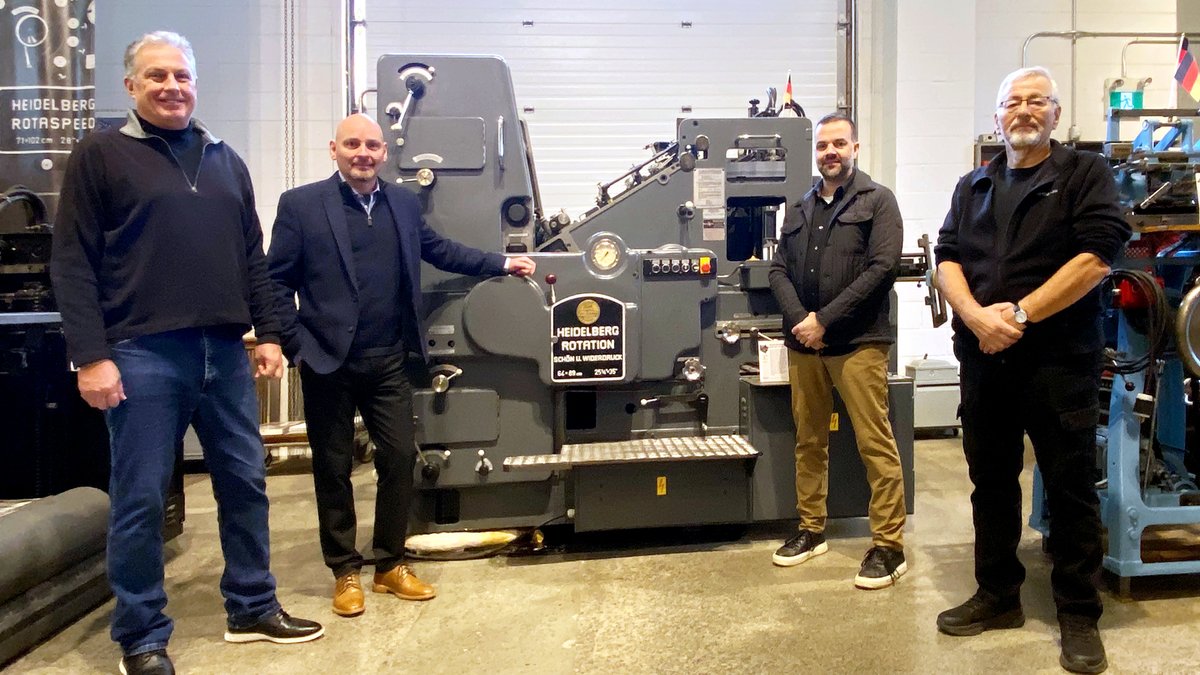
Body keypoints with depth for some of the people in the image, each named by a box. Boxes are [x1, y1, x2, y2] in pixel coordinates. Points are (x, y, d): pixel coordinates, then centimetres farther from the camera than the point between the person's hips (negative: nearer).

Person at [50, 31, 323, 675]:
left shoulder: (225, 161, 16)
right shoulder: (99, 155, 1)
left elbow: (252, 257, 17)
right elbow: (72, 264, -4)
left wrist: (268, 333, 10)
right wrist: (90, 356, -11)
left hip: (224, 351, 5)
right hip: (143, 354, -5)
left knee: (245, 483, 11)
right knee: (140, 499, 3)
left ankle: (252, 609, 27)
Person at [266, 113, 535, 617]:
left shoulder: (404, 203, 9)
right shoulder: (300, 204, -4)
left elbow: (438, 250, 21)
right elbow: (277, 282, -4)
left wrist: (502, 263, 20)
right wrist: (295, 346, -9)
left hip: (390, 363, 4)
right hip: (328, 362, -3)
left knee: (400, 460, 6)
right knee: (333, 469, 7)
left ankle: (390, 565, 24)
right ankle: (346, 572, 23)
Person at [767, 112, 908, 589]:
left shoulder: (877, 201, 1)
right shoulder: (799, 210, 17)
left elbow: (882, 267, -10)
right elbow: (779, 270, 11)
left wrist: (824, 320, -14)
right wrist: (799, 319, -9)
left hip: (858, 343, -5)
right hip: (802, 342, 5)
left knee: (875, 444, -4)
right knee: (809, 441, 13)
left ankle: (889, 546, 5)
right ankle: (811, 530, 26)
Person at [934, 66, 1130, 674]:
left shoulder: (1086, 174, 2)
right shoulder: (973, 186, 16)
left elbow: (1097, 256, -11)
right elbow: (947, 259, 5)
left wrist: (1018, 314, -17)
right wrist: (977, 316, -13)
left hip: (1060, 361, -4)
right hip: (984, 359, 5)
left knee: (1070, 489, 3)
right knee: (991, 482, 12)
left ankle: (1079, 616, 17)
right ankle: (997, 596, 27)